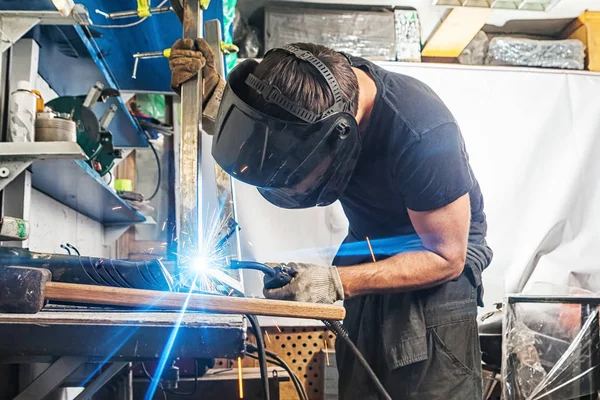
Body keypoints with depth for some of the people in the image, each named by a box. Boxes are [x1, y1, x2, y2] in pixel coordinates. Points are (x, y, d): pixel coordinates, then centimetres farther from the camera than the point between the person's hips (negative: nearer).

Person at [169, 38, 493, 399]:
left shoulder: (422, 135, -34)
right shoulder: (310, 89, -17)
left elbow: (447, 259, -23)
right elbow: (246, 124, 5)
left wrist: (337, 283, -30)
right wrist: (207, 87, -17)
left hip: (435, 266, -5)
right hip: (370, 251, 5)